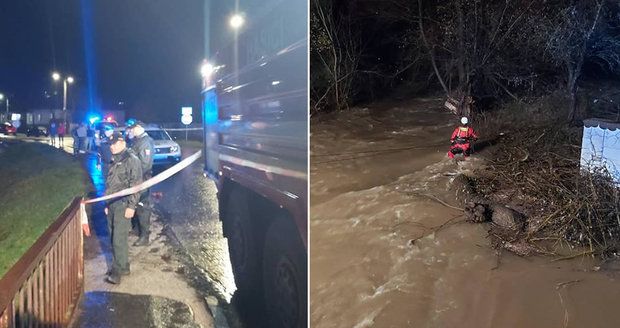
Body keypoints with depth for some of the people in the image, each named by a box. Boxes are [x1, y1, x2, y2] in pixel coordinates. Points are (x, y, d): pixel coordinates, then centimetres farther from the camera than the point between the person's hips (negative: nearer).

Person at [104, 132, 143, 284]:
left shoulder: (131, 160, -10)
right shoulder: (115, 160, 17)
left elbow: (136, 184, -16)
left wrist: (131, 206, -20)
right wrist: (107, 204, 21)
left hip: (123, 205, -9)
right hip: (112, 204, 9)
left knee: (119, 239, -7)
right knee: (115, 237, 12)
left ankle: (118, 271, 0)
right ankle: (123, 267, 23)